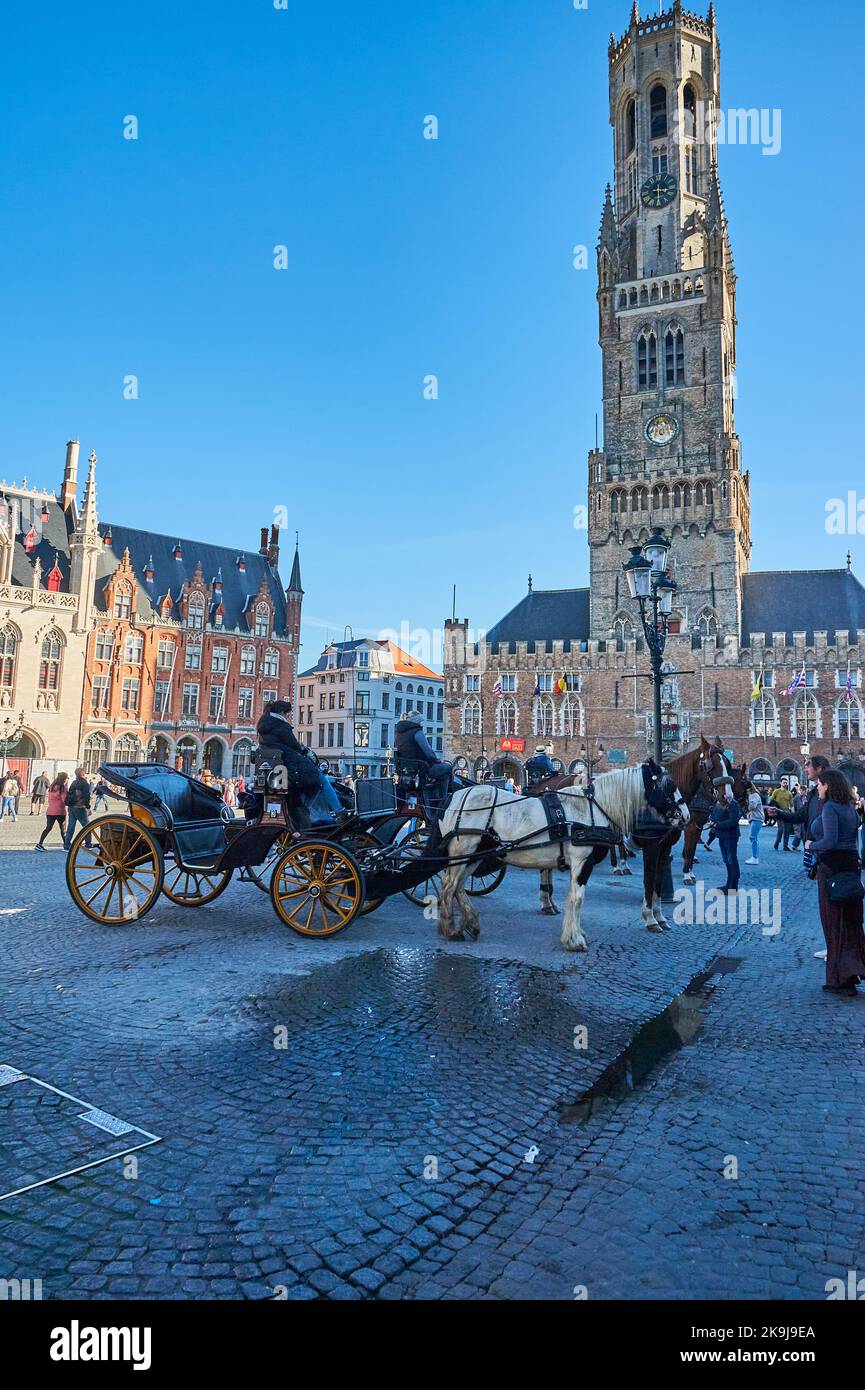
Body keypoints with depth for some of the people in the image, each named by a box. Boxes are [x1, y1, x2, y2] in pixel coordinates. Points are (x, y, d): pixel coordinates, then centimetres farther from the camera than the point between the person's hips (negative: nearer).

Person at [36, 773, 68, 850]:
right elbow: (64, 800, -13)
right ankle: (65, 845, 14)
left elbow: (49, 799, 16)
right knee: (63, 828, 7)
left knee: (48, 828, 5)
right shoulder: (62, 787, -11)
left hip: (50, 811, 6)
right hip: (60, 811, -6)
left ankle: (40, 844, -4)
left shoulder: (52, 787, 11)